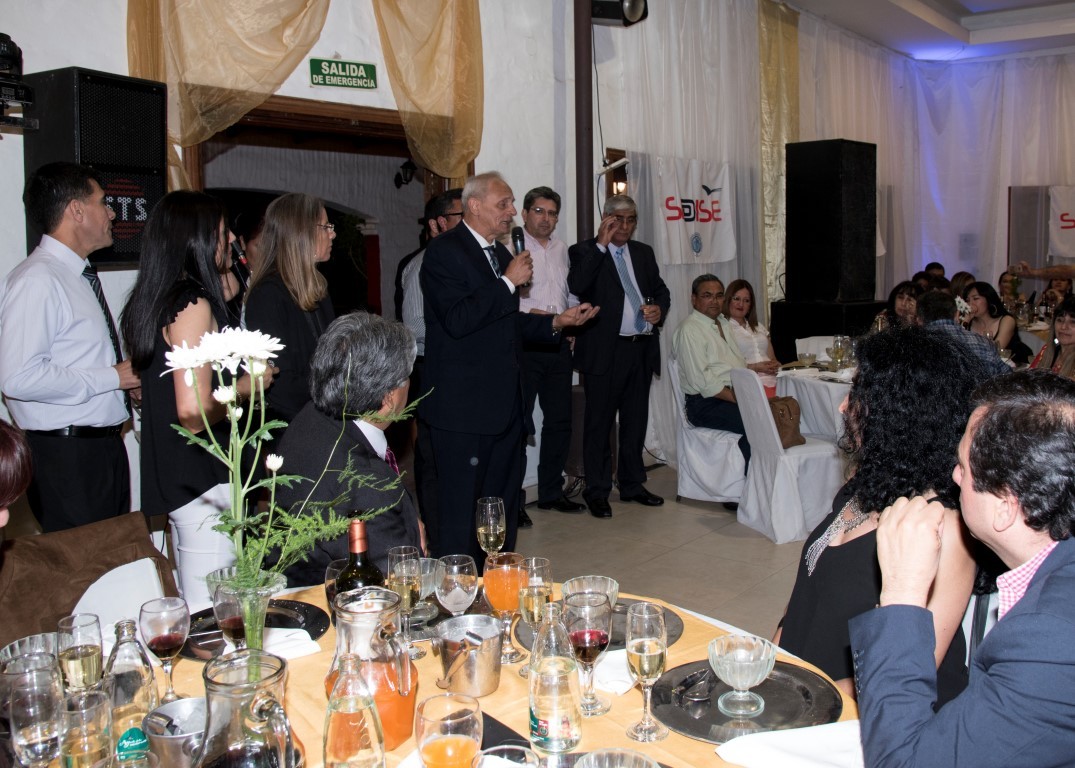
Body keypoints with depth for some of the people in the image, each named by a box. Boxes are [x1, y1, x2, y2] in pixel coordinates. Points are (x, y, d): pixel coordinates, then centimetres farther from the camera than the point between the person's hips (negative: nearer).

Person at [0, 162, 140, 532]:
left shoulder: (80, 277, 15)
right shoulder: (37, 280, -15)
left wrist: (129, 379, 6)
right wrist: (112, 377, -17)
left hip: (106, 445, 9)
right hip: (66, 456, -9)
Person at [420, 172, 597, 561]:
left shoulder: (500, 253, 16)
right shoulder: (445, 251, -12)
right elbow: (458, 320, -24)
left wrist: (557, 321, 11)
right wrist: (509, 282, -18)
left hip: (503, 403, 9)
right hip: (464, 406, -9)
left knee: (503, 507, 17)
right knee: (460, 513, -1)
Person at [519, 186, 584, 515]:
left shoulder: (561, 249, 17)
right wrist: (529, 313, -25)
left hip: (558, 344, 7)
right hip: (523, 344, -7)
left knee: (560, 419, 11)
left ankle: (551, 491, 24)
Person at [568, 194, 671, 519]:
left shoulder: (644, 252, 16)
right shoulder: (585, 251, -2)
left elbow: (661, 289, 21)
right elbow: (577, 286, -20)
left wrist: (659, 308, -1)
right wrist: (601, 244, -19)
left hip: (642, 348, 6)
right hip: (604, 351, -6)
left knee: (636, 421, 14)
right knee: (599, 423, 1)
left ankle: (632, 484, 26)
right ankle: (597, 491, 9)